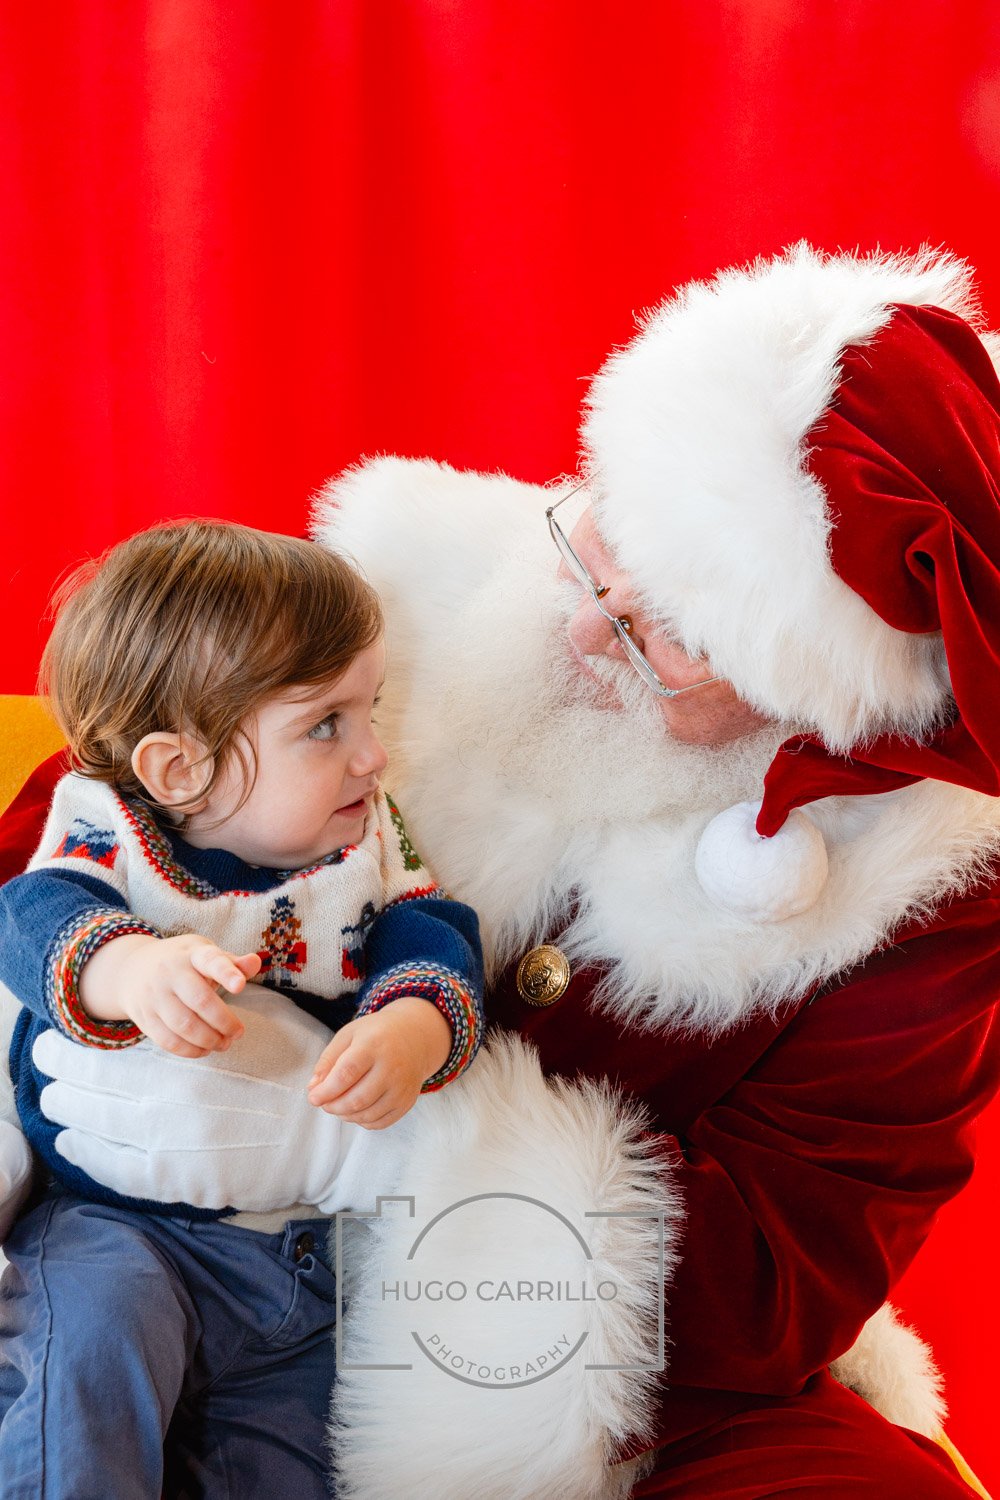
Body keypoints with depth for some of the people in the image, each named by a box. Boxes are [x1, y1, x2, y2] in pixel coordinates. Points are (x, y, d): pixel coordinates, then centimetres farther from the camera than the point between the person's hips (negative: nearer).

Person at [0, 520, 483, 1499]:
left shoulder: (362, 850, 3)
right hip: (121, 1222, -4)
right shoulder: (113, 846, -9)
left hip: (310, 1253, 4)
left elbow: (429, 942, -8)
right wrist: (130, 967, -51)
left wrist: (414, 1028, -33)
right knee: (93, 1344, -33)